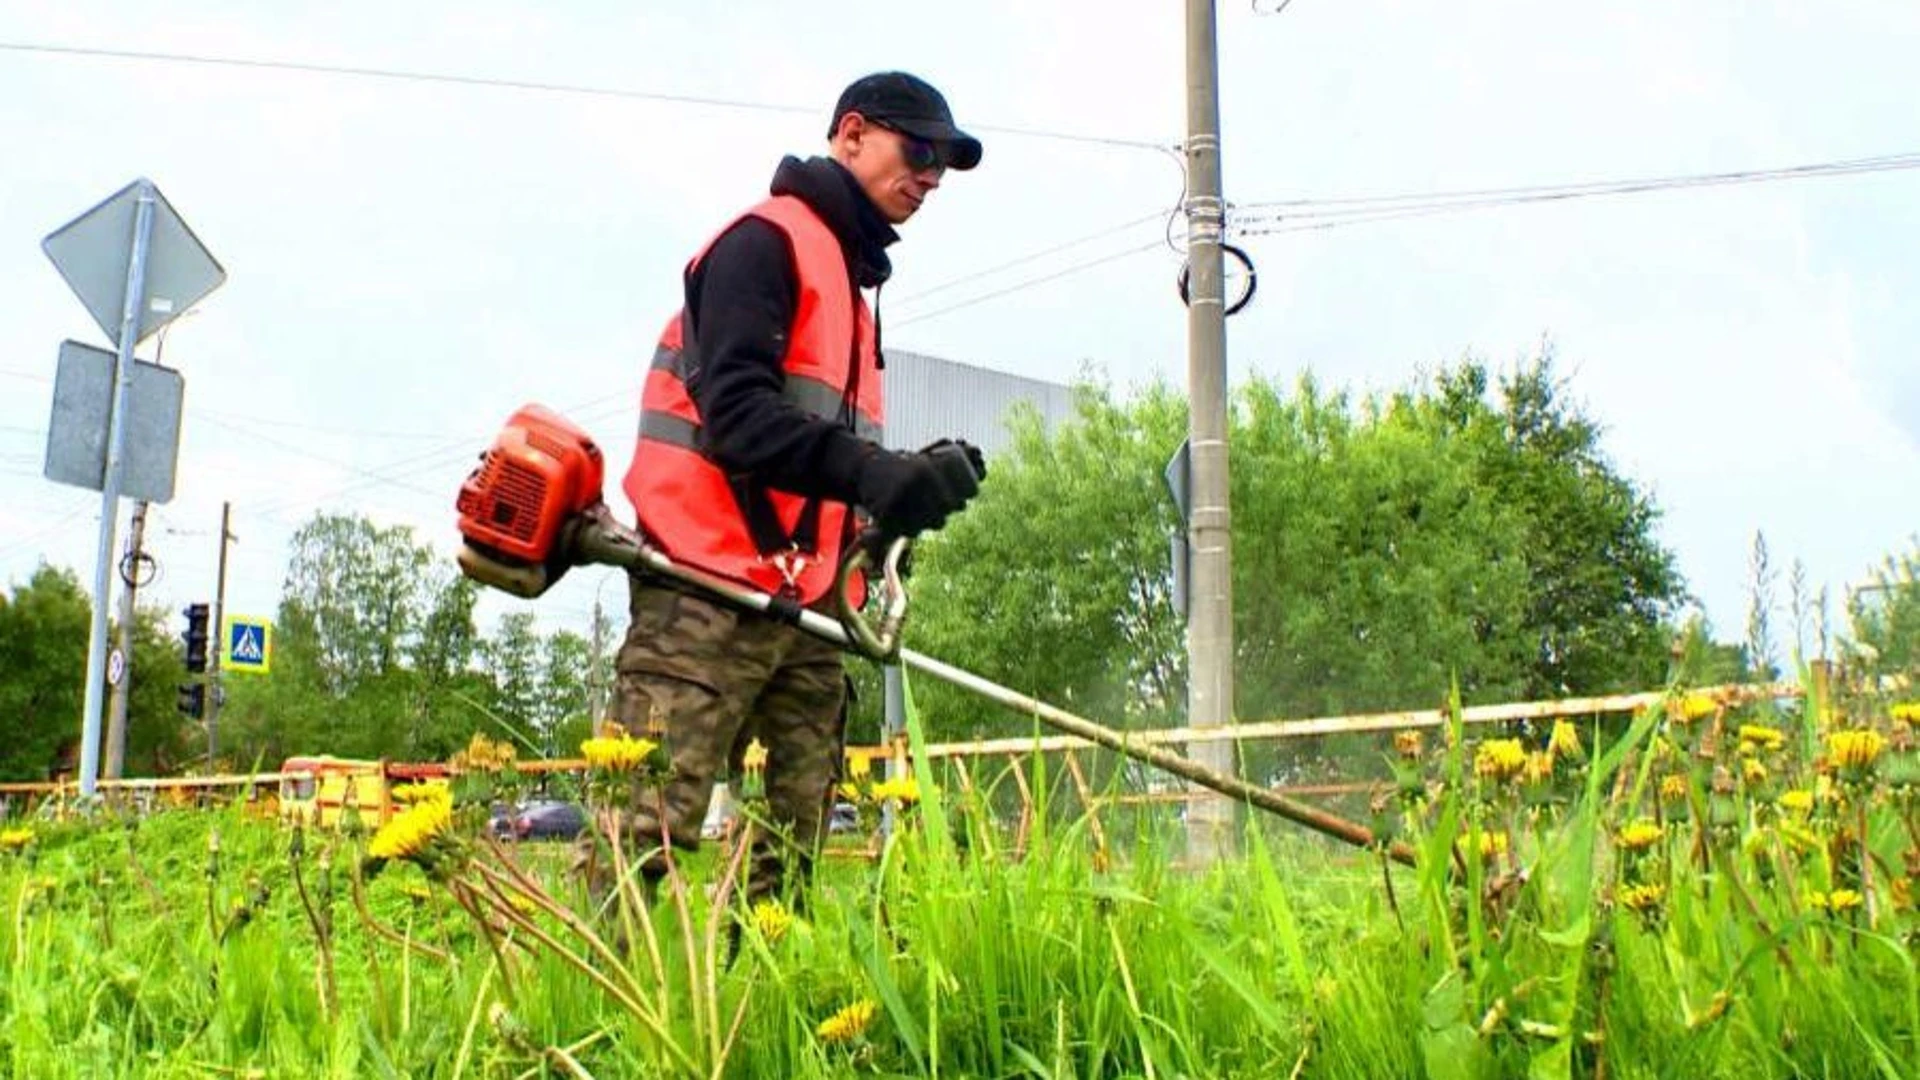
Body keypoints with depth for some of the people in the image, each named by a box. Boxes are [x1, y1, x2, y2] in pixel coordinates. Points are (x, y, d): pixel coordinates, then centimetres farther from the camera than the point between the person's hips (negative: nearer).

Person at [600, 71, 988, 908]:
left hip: (804, 611, 9)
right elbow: (736, 410, -16)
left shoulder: (851, 278, 27)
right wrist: (873, 471, -29)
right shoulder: (767, 241, -1)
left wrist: (906, 488, 2)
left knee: (791, 858, 3)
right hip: (709, 596, -9)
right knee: (647, 831, -13)